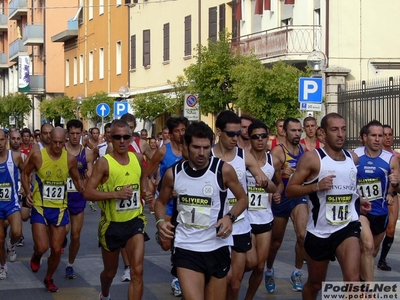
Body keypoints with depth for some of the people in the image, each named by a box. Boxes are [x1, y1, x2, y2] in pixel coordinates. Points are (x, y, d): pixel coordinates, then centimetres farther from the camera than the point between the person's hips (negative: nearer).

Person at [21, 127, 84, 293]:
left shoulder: (70, 159, -5)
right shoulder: (37, 156, -12)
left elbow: (76, 179, 8)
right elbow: (25, 173, 4)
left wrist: (83, 188, -14)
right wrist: (28, 191, -12)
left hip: (60, 209, 2)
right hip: (40, 207, -2)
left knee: (56, 249, 5)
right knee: (42, 247, -13)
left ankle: (49, 279, 30)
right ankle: (36, 256, 26)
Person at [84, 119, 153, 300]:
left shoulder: (138, 158, 1)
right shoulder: (104, 163, -14)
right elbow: (87, 193, -20)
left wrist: (145, 191, 6)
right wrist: (115, 194, -29)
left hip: (135, 221, 2)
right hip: (112, 224, -2)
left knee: (137, 271, -14)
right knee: (110, 271, 18)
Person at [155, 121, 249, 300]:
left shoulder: (224, 170, -9)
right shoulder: (173, 173, -3)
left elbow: (243, 199, 4)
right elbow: (161, 202, 14)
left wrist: (230, 217, -15)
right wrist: (160, 221, -6)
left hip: (217, 248, 0)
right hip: (186, 248, 0)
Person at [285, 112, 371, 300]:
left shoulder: (353, 158, 8)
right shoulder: (312, 158, -8)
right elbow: (289, 190, -10)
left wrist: (357, 201, 8)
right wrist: (316, 186, -24)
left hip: (348, 226, 2)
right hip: (319, 231, -2)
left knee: (352, 279, -21)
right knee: (315, 284, 15)